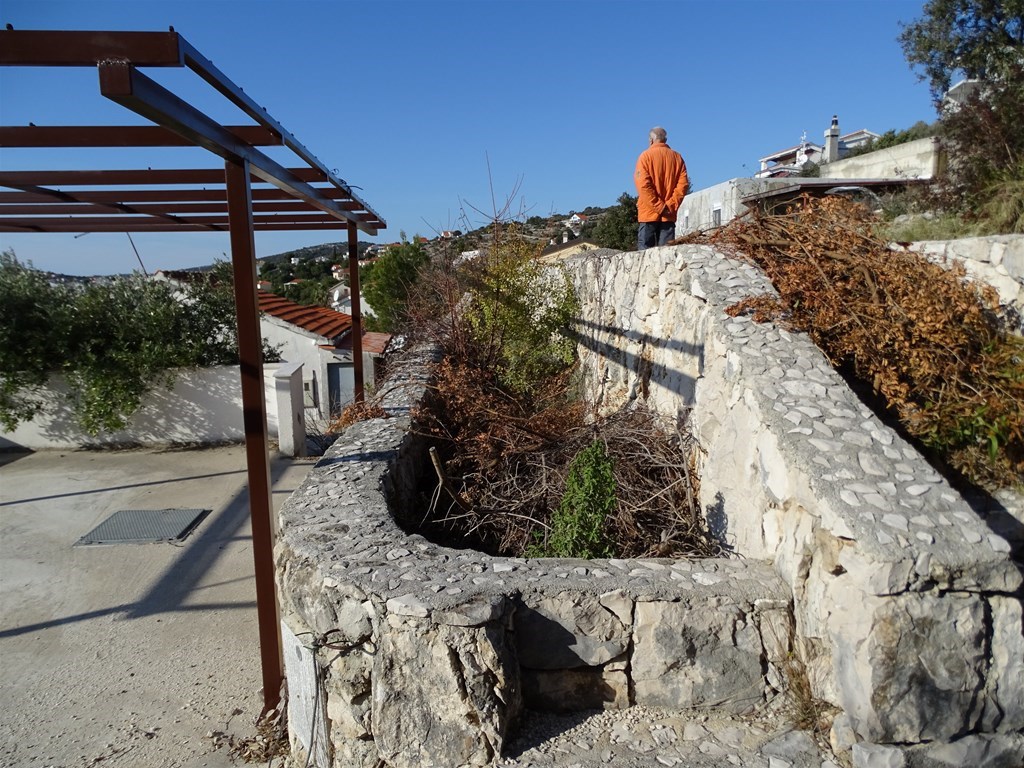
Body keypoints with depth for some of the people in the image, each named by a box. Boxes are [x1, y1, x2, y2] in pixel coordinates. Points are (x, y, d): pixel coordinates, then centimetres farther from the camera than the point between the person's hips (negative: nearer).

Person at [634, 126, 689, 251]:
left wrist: (659, 207, -11)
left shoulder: (646, 155, -3)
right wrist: (670, 206, -4)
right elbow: (683, 183, 1)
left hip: (649, 212, -4)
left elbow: (643, 185, -13)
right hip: (669, 215, 4)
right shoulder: (677, 157, 10)